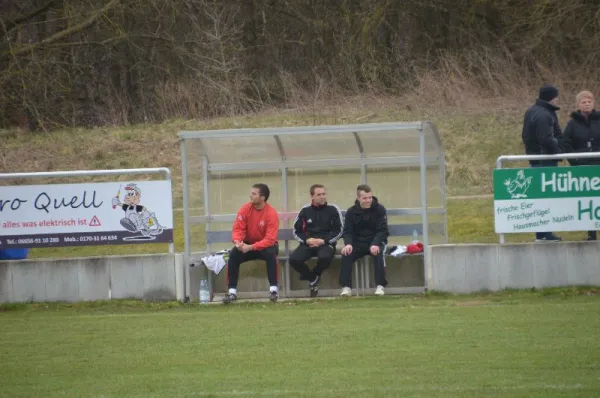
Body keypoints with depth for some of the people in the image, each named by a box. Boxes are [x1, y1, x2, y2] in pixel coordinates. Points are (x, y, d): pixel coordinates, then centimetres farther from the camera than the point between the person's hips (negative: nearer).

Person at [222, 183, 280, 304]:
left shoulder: (272, 213, -20)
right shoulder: (245, 209, -8)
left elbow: (270, 239, -25)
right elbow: (238, 229, -8)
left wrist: (251, 247, -35)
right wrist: (238, 242, -32)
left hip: (266, 245, -3)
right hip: (248, 245, 3)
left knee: (270, 253, -36)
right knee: (233, 254, -24)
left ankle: (273, 289, -28)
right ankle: (232, 292, -21)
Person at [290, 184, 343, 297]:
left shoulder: (333, 209, 4)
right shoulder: (305, 211, 10)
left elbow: (338, 230, 0)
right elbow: (297, 231, 11)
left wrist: (324, 241, -13)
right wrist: (307, 240, -9)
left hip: (326, 243, -2)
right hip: (308, 243, 2)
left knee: (325, 257, -38)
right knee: (294, 259, -27)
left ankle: (314, 276, -3)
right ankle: (313, 279, -1)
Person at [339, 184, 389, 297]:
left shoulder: (379, 209, -5)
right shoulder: (351, 212, 2)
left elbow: (382, 230, -11)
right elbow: (347, 231, -2)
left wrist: (375, 244, -30)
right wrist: (348, 244, -25)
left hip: (376, 242, -2)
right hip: (358, 243, 2)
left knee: (378, 253, -35)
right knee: (346, 254, -26)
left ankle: (380, 286, -29)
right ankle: (346, 287, -23)